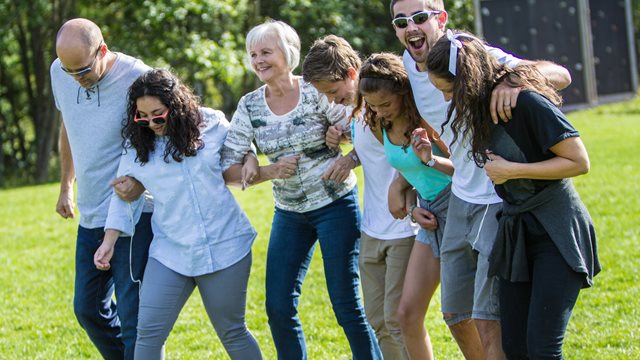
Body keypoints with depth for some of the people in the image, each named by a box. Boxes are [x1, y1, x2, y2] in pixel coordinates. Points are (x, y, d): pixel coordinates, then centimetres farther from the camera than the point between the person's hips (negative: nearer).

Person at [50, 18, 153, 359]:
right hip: (91, 214, 7)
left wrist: (143, 181, -27)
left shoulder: (136, 78, -18)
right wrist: (66, 186, 23)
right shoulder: (59, 73, 1)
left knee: (132, 314, -8)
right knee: (88, 307, 14)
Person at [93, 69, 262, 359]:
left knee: (231, 332, 9)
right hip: (170, 253, 1)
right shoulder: (137, 144, 0)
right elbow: (123, 196, 8)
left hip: (224, 246, -1)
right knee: (148, 333, -6)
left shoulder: (212, 123, -4)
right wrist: (109, 241, 1)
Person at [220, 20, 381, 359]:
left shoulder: (315, 93, -13)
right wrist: (267, 172, -17)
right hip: (289, 213, 5)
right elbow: (227, 166, -2)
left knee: (347, 305, -4)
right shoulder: (250, 106, -1)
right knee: (278, 307, 1)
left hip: (335, 206, -4)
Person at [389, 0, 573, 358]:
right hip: (462, 198, 8)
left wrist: (515, 79, -43)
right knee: (455, 313, 15)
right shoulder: (409, 64, 1)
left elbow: (560, 75, -25)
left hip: (501, 199, -7)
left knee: (487, 317, -10)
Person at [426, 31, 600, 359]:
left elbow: (579, 162, -16)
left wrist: (511, 170, -16)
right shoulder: (483, 107, 8)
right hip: (515, 231, 8)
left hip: (557, 233, -8)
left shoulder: (526, 101, -18)